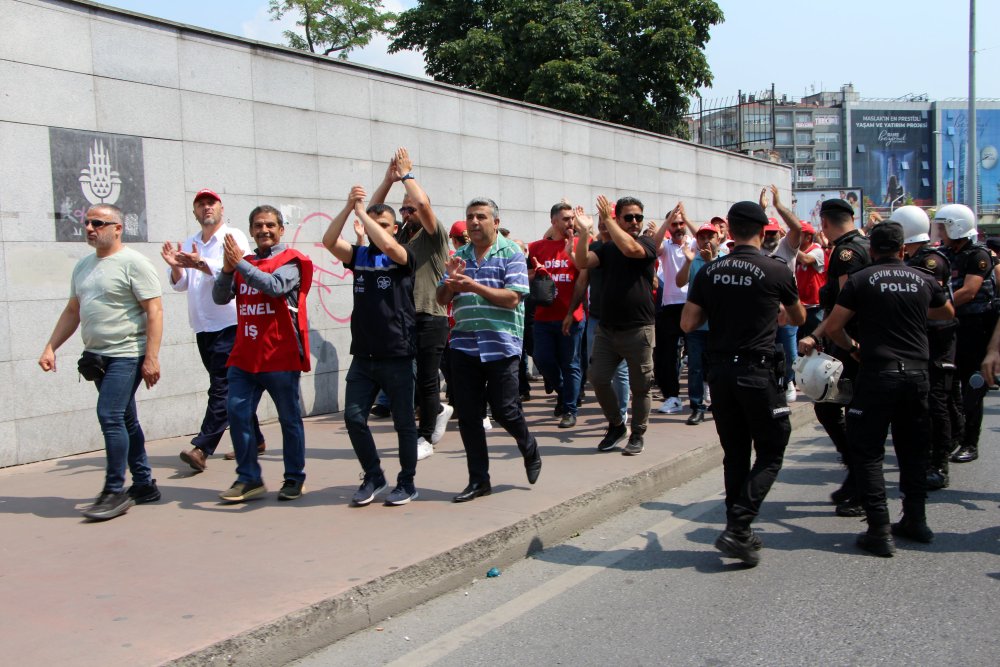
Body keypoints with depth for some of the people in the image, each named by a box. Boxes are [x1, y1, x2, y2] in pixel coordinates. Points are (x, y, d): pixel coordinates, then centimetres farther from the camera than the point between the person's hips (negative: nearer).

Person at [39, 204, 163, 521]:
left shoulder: (133, 263, -9)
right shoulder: (83, 266, 15)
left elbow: (154, 311, -14)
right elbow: (72, 311, 21)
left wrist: (151, 358, -19)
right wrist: (50, 347, 11)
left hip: (126, 355, -8)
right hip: (97, 356, 8)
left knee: (110, 415, -14)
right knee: (125, 420, 12)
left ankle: (115, 491, -5)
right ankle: (144, 484, 21)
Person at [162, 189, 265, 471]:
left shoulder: (234, 237, -2)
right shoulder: (190, 245, 18)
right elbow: (180, 284, 13)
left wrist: (201, 264, -28)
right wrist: (175, 266, -7)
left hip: (230, 324, -7)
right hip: (203, 327, 7)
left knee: (222, 388, -10)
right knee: (233, 387, 13)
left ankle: (202, 449, -13)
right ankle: (253, 439, 23)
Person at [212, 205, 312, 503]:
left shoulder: (291, 261, -1)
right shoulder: (243, 262, 14)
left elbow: (275, 286, -20)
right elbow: (220, 297, 5)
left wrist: (239, 264, -22)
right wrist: (227, 270, -12)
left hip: (280, 357, -5)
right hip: (244, 356, 5)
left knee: (289, 419, 5)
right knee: (237, 414, 0)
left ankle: (294, 478, 17)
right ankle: (249, 479, 9)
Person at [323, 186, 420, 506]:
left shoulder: (404, 255, -1)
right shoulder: (359, 255, 11)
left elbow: (387, 245, -23)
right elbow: (329, 241, -6)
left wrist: (361, 211, -13)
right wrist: (348, 207, -15)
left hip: (397, 355, -4)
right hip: (363, 355, 4)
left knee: (403, 421, 5)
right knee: (353, 416, 0)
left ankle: (407, 482, 18)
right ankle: (373, 476, 16)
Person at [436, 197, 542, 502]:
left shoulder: (511, 253, -2)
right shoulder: (458, 256, 13)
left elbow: (512, 298, -13)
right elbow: (442, 300, 11)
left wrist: (473, 286, -21)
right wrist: (450, 281, -10)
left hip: (501, 344, -5)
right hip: (464, 345, 5)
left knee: (504, 410, -1)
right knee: (467, 415, 5)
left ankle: (530, 449, 31)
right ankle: (478, 480, 17)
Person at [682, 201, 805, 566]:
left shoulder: (710, 272, 3)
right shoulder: (776, 270, -6)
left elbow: (687, 323, 2)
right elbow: (799, 318, 12)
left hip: (720, 371, 5)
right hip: (759, 372, -4)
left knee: (735, 453, 14)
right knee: (770, 453, 6)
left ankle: (739, 533, 19)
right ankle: (737, 527, -7)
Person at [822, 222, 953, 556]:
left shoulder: (861, 280, -4)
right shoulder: (923, 279, 7)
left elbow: (833, 327, -5)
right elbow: (948, 313, 27)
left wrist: (852, 345, 14)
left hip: (878, 374, -4)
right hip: (917, 372, 4)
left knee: (867, 451, 1)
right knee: (914, 450, 17)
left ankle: (880, 531, -3)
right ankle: (915, 520, 26)